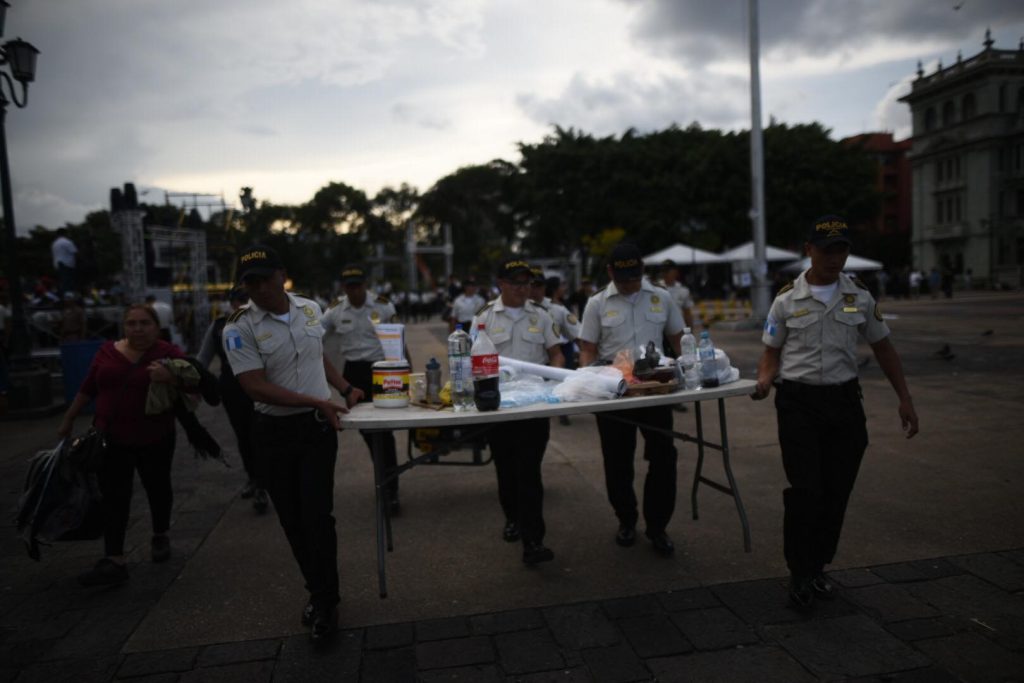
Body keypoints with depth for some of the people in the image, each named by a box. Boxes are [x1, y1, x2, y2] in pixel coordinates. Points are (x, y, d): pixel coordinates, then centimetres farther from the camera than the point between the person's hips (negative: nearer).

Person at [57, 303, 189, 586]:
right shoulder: (108, 352, 4)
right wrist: (68, 420, 21)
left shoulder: (168, 353, -6)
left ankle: (160, 537, 37)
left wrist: (170, 377, -34)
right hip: (112, 440, 2)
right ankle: (114, 561, -1)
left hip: (154, 440, -2)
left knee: (157, 488, 14)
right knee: (113, 496, -2)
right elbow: (87, 389, 14)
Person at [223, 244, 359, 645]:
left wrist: (345, 390, 12)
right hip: (275, 432, -1)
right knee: (292, 519, 9)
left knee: (317, 514, -5)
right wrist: (316, 401, -22)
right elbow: (255, 386, -19)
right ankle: (318, 591, 28)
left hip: (319, 426, 1)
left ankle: (324, 601, 9)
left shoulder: (310, 310, 2)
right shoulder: (239, 329, -12)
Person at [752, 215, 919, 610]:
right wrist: (763, 382, -18)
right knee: (806, 491, -8)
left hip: (844, 400, 3)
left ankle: (817, 568, 25)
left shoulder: (860, 298, 6)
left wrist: (904, 399, 9)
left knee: (837, 492, 7)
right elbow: (771, 353, 3)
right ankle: (800, 574, 8)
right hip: (798, 403, -3)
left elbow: (883, 348, 13)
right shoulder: (787, 300, -2)